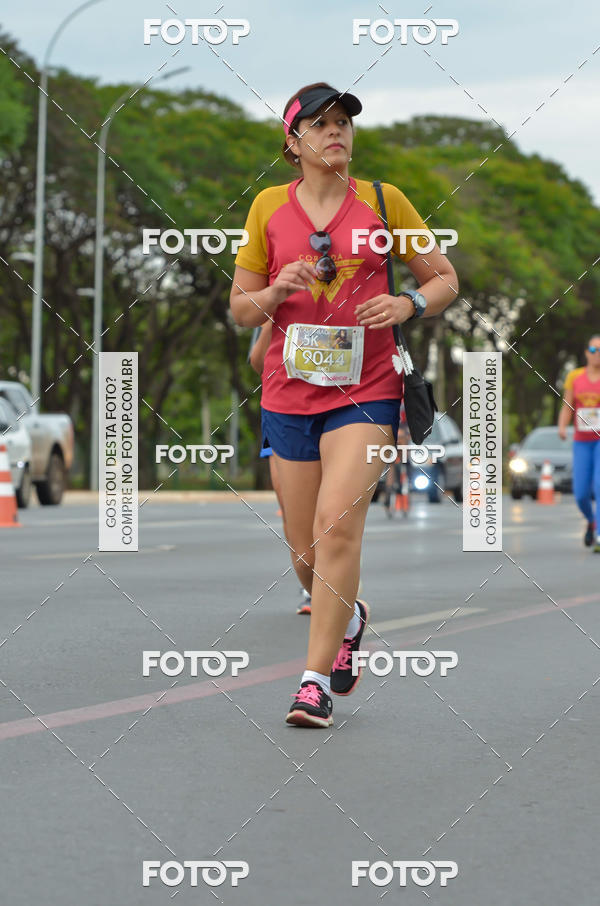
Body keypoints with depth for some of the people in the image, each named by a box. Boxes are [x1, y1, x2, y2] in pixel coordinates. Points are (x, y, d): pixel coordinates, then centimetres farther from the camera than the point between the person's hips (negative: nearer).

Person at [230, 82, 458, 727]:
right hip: (289, 391, 3)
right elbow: (239, 309, 11)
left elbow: (445, 279, 10)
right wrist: (275, 291, -10)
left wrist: (408, 305, -10)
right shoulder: (269, 207, 6)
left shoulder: (383, 201, 3)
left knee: (338, 524, -19)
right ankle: (348, 617, 40)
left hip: (366, 389, -2)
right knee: (305, 550, 7)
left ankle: (316, 679, -13)